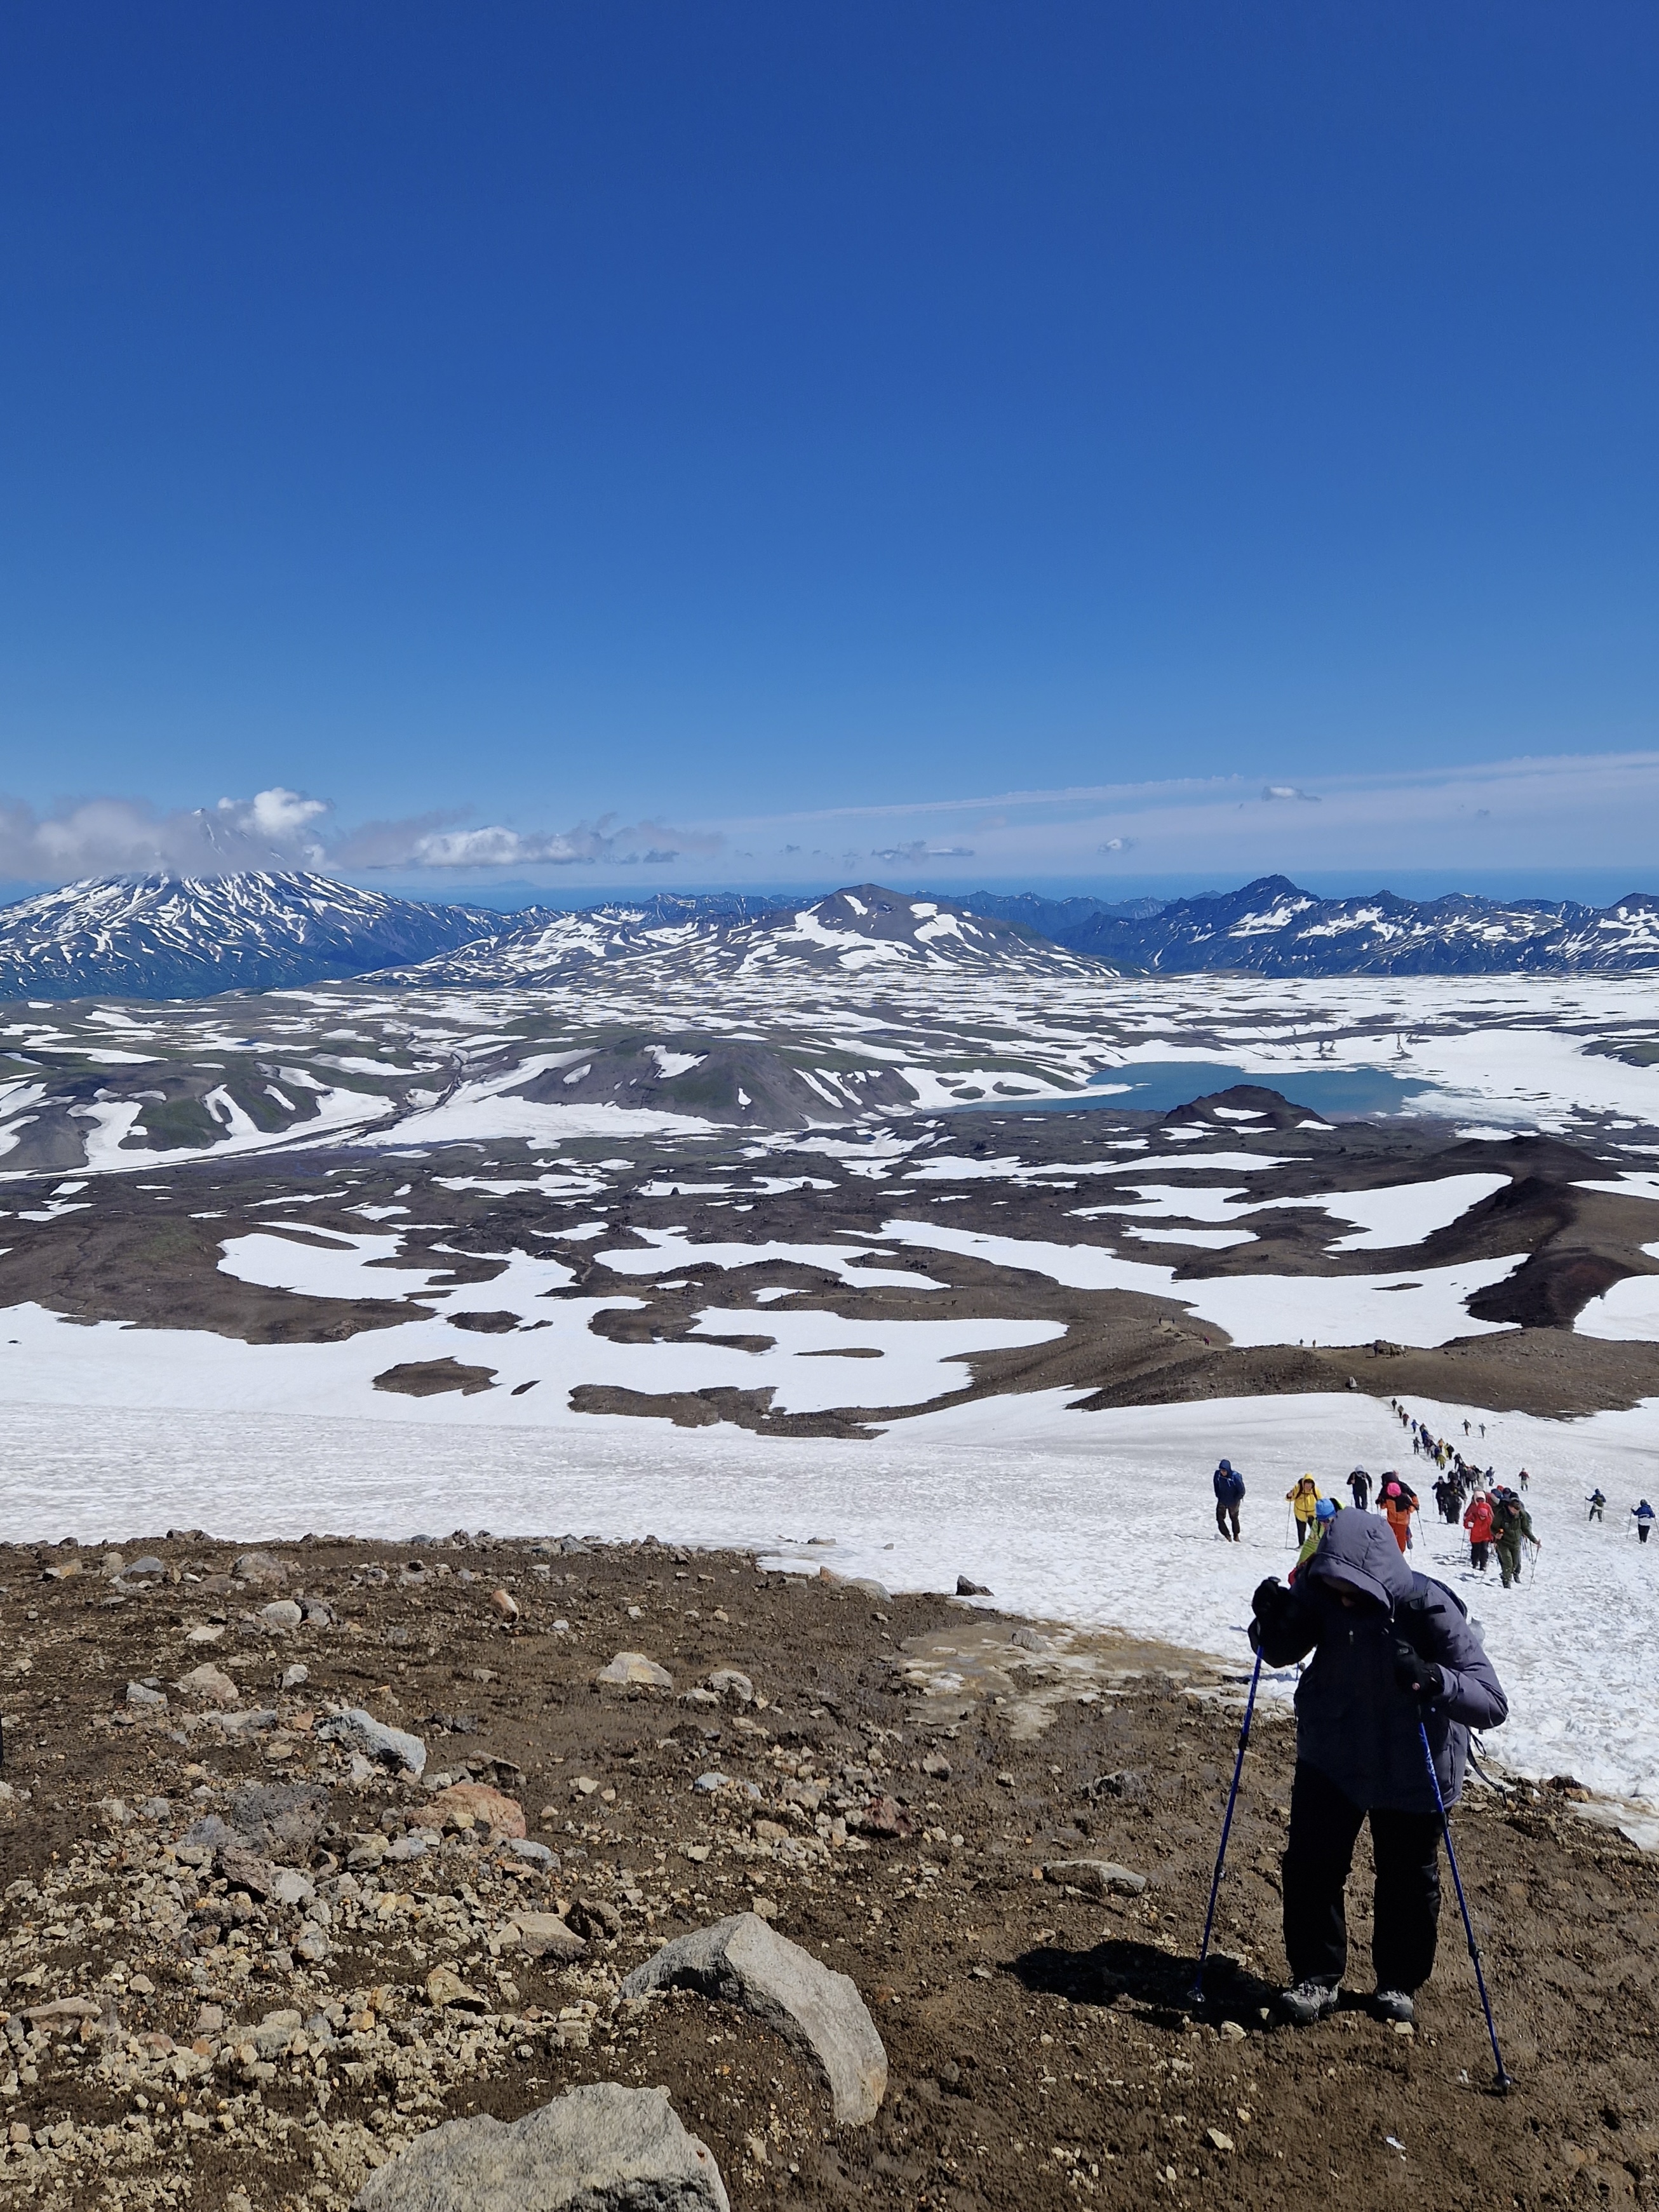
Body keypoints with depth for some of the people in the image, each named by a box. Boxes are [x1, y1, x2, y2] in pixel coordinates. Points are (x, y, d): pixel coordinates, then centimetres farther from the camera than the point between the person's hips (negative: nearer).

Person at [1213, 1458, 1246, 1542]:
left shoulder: (1235, 1477, -30)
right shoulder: (1218, 1474, -18)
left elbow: (1242, 1491, -19)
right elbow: (1216, 1484, 5)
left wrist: (1235, 1501, -14)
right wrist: (1218, 1495, 4)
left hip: (1233, 1503, -3)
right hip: (1222, 1501, 3)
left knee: (1234, 1519, 17)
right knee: (1220, 1518, -7)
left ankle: (1236, 1536, 36)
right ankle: (1227, 1536, 3)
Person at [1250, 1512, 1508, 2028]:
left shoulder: (1429, 1611, -30)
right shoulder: (1320, 1595, -19)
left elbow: (1492, 1703, -31)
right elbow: (1281, 1653, -2)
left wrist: (1434, 1680, -51)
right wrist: (1273, 1622, -26)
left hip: (1410, 1774, -2)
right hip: (1330, 1759, 3)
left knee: (1407, 1881, 15)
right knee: (1310, 1867, 4)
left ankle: (1400, 1982, 38)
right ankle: (1317, 1976, 24)